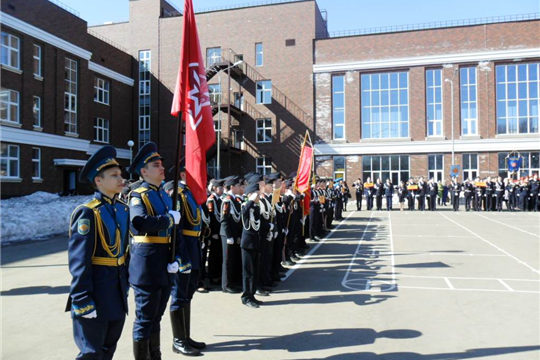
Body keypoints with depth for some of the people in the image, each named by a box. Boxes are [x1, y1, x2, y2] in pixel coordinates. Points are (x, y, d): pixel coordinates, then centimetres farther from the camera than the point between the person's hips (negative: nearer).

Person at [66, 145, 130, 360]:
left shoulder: (123, 209, 5)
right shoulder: (87, 213, -17)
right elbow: (79, 261, -19)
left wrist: (126, 284, 14)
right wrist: (82, 300, -19)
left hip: (117, 292, 7)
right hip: (96, 291, -7)